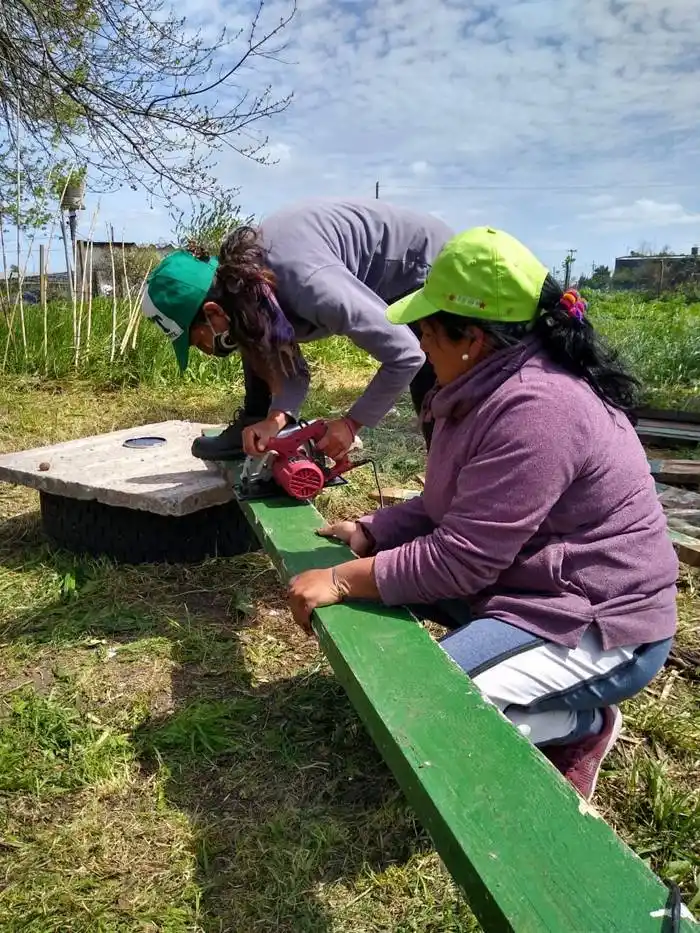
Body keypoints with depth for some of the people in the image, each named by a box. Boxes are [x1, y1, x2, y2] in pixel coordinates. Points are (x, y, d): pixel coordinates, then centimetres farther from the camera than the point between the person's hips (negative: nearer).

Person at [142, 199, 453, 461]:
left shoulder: (309, 286, -40)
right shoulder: (242, 278, -13)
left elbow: (406, 355, -33)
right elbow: (291, 367, -6)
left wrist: (352, 423, -26)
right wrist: (277, 418, -25)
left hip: (425, 265, -7)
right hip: (374, 276, 8)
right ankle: (254, 426, 10)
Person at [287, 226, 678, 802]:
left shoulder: (533, 409, -28)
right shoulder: (495, 387, 4)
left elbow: (460, 558, -27)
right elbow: (448, 508, 10)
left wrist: (342, 580, -21)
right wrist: (369, 535, 1)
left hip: (601, 630, -10)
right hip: (533, 586, 10)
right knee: (385, 565, 8)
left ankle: (580, 724, 2)